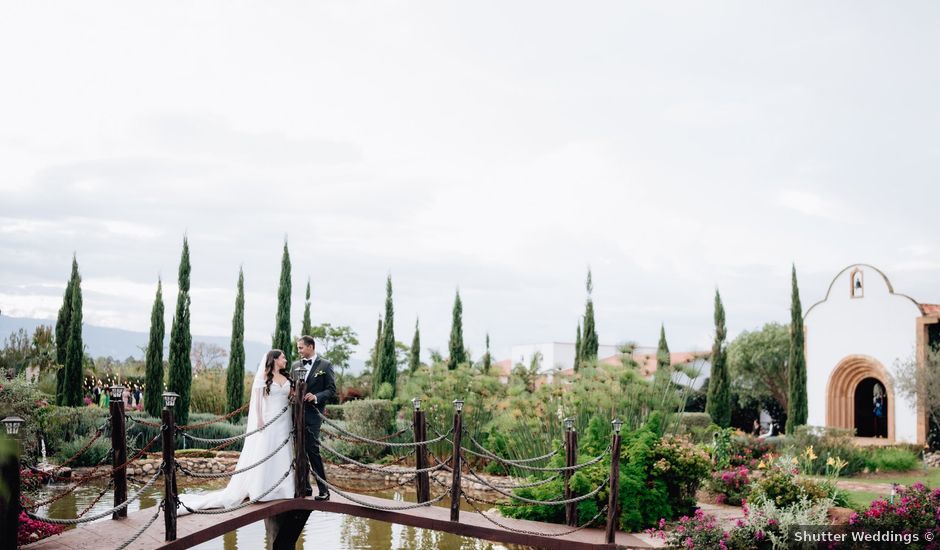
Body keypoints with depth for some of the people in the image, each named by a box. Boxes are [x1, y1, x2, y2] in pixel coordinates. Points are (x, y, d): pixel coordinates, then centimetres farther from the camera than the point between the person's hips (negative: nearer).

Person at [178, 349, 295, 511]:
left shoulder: (286, 378, 13)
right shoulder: (263, 377, -2)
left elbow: (291, 396, 15)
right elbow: (256, 398, -6)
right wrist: (259, 419, -13)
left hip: (283, 422, 5)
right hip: (267, 420, -5)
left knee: (282, 455, 6)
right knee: (263, 454, -4)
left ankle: (280, 489, 13)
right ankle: (260, 489, 1)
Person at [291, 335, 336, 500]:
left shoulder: (325, 365, -1)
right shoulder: (295, 365, 14)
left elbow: (332, 389, -3)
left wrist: (316, 397, -19)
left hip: (312, 414, -5)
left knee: (312, 450, -10)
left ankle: (324, 489, -4)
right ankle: (304, 487, 19)